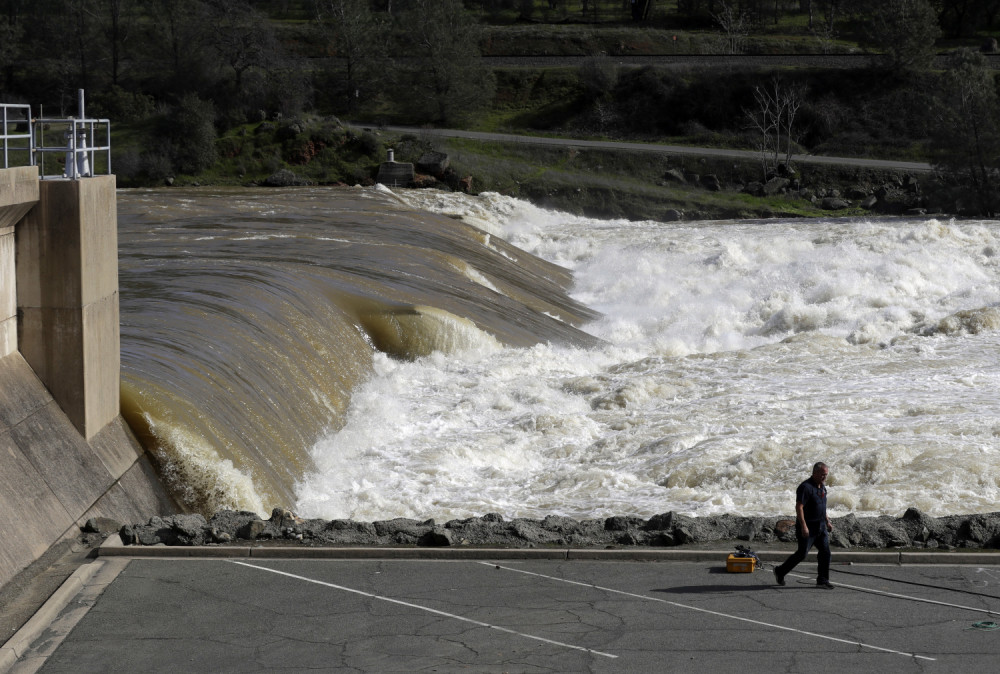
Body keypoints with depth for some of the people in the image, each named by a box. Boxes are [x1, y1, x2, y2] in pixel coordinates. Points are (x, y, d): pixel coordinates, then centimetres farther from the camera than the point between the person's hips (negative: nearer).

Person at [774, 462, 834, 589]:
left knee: (825, 552, 0)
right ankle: (780, 572, 15)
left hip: (820, 526, 8)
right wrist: (803, 526, -28)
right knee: (802, 553, -2)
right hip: (807, 527, -8)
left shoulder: (822, 487, 11)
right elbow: (799, 507, -24)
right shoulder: (806, 487, -18)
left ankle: (822, 580, 6)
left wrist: (827, 521, 21)